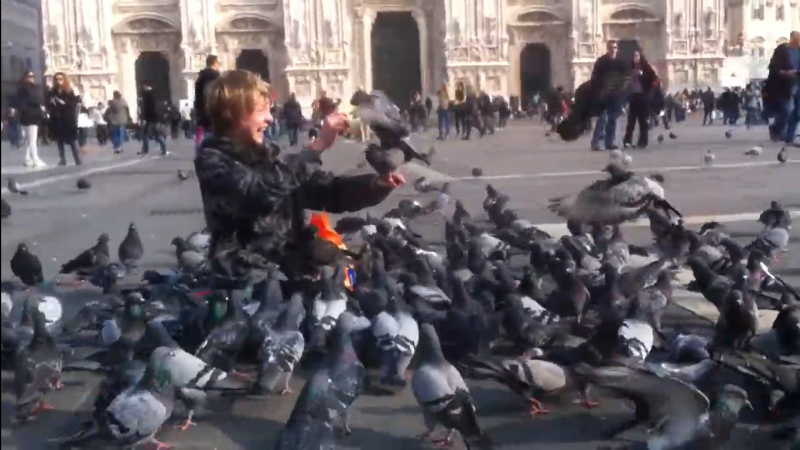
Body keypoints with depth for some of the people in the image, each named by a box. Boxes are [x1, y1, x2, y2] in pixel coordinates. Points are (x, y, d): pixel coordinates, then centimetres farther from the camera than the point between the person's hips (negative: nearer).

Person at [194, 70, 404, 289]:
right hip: (245, 283, -6)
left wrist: (377, 184, -6)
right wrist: (318, 146, -25)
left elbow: (327, 191, 10)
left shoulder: (265, 155, 12)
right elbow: (264, 192, -25)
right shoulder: (212, 160, -7)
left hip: (290, 277, 6)